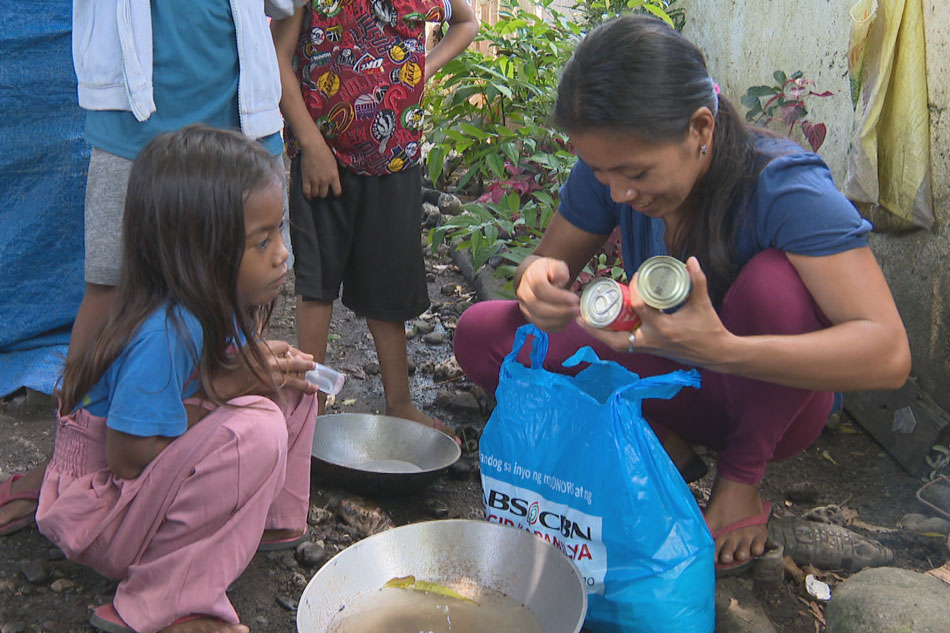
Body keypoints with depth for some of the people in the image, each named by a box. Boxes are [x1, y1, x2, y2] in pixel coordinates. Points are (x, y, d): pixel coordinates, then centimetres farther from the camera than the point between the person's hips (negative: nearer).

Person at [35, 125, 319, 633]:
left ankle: (270, 518, 11)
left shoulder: (216, 305, -6)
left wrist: (263, 359, -10)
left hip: (161, 474, 9)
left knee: (287, 382, 3)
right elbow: (127, 459, -28)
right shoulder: (165, 335, -32)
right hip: (100, 519, -9)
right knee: (256, 427, -33)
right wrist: (227, 389, -24)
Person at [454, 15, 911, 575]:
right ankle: (661, 446, -4)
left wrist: (724, 350, -54)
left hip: (774, 395, -3)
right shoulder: (610, 166, -15)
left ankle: (742, 479, -11)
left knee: (778, 279, -37)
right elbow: (551, 261, -2)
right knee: (482, 334, -15)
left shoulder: (783, 186, -30)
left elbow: (888, 354, -39)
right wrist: (541, 279, -29)